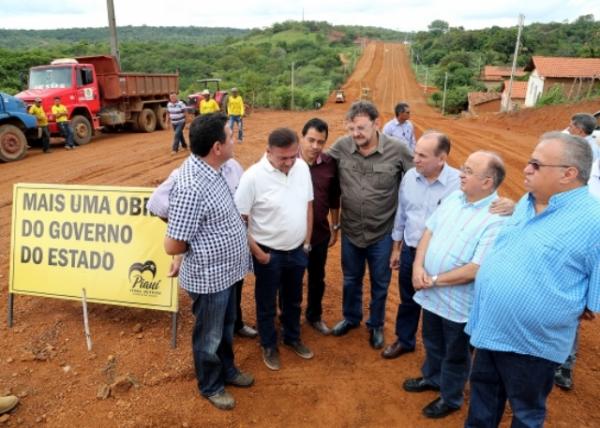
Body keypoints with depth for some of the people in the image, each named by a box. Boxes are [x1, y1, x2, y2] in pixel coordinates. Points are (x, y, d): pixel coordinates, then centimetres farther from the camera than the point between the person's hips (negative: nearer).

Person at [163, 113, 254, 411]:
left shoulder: (210, 169, -2)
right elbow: (172, 246, -26)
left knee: (226, 327, 28)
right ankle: (210, 386, 42)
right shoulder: (191, 188, -32)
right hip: (209, 278, -8)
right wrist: (201, 246, -8)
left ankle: (227, 371, 52)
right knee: (209, 336, 17)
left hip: (225, 271, 8)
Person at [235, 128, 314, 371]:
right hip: (269, 253, -4)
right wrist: (257, 252, -13)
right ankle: (269, 346, 39)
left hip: (297, 250, 5)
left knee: (293, 300, 24)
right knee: (266, 305, 16)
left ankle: (292, 337, 47)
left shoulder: (302, 167, -6)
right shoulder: (253, 177, -22)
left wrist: (307, 242, 7)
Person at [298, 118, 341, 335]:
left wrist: (335, 227, 11)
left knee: (317, 278, 21)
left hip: (320, 233, 3)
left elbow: (334, 198, 6)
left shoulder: (330, 164, -6)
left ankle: (314, 316, 44)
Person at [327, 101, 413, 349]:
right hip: (350, 230, 2)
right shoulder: (341, 146, -12)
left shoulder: (397, 151, -17)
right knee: (351, 279, 22)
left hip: (382, 232, -1)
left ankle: (376, 325, 42)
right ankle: (351, 317, 48)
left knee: (380, 283, 18)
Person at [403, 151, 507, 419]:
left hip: (458, 301, -6)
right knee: (432, 343, 27)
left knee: (455, 354, 17)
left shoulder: (497, 219, -23)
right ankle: (431, 378, 52)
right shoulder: (454, 198, 0)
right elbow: (429, 231, 4)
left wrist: (435, 280, -18)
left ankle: (450, 398, 40)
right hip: (430, 293, 7)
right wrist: (418, 266, -10)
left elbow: (477, 269, -26)